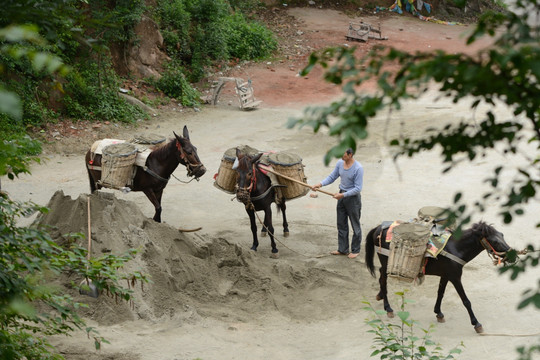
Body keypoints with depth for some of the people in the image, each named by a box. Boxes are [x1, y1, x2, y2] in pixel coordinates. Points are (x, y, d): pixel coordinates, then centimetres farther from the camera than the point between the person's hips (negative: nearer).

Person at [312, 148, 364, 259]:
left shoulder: (358, 168, -22)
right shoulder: (340, 163, -2)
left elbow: (358, 188, -21)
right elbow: (332, 177, 6)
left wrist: (343, 195, -25)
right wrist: (320, 184, -8)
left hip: (353, 198, -7)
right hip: (342, 196, 7)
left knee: (355, 226, 7)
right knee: (341, 225, 14)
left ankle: (355, 250, 20)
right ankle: (343, 249, 26)